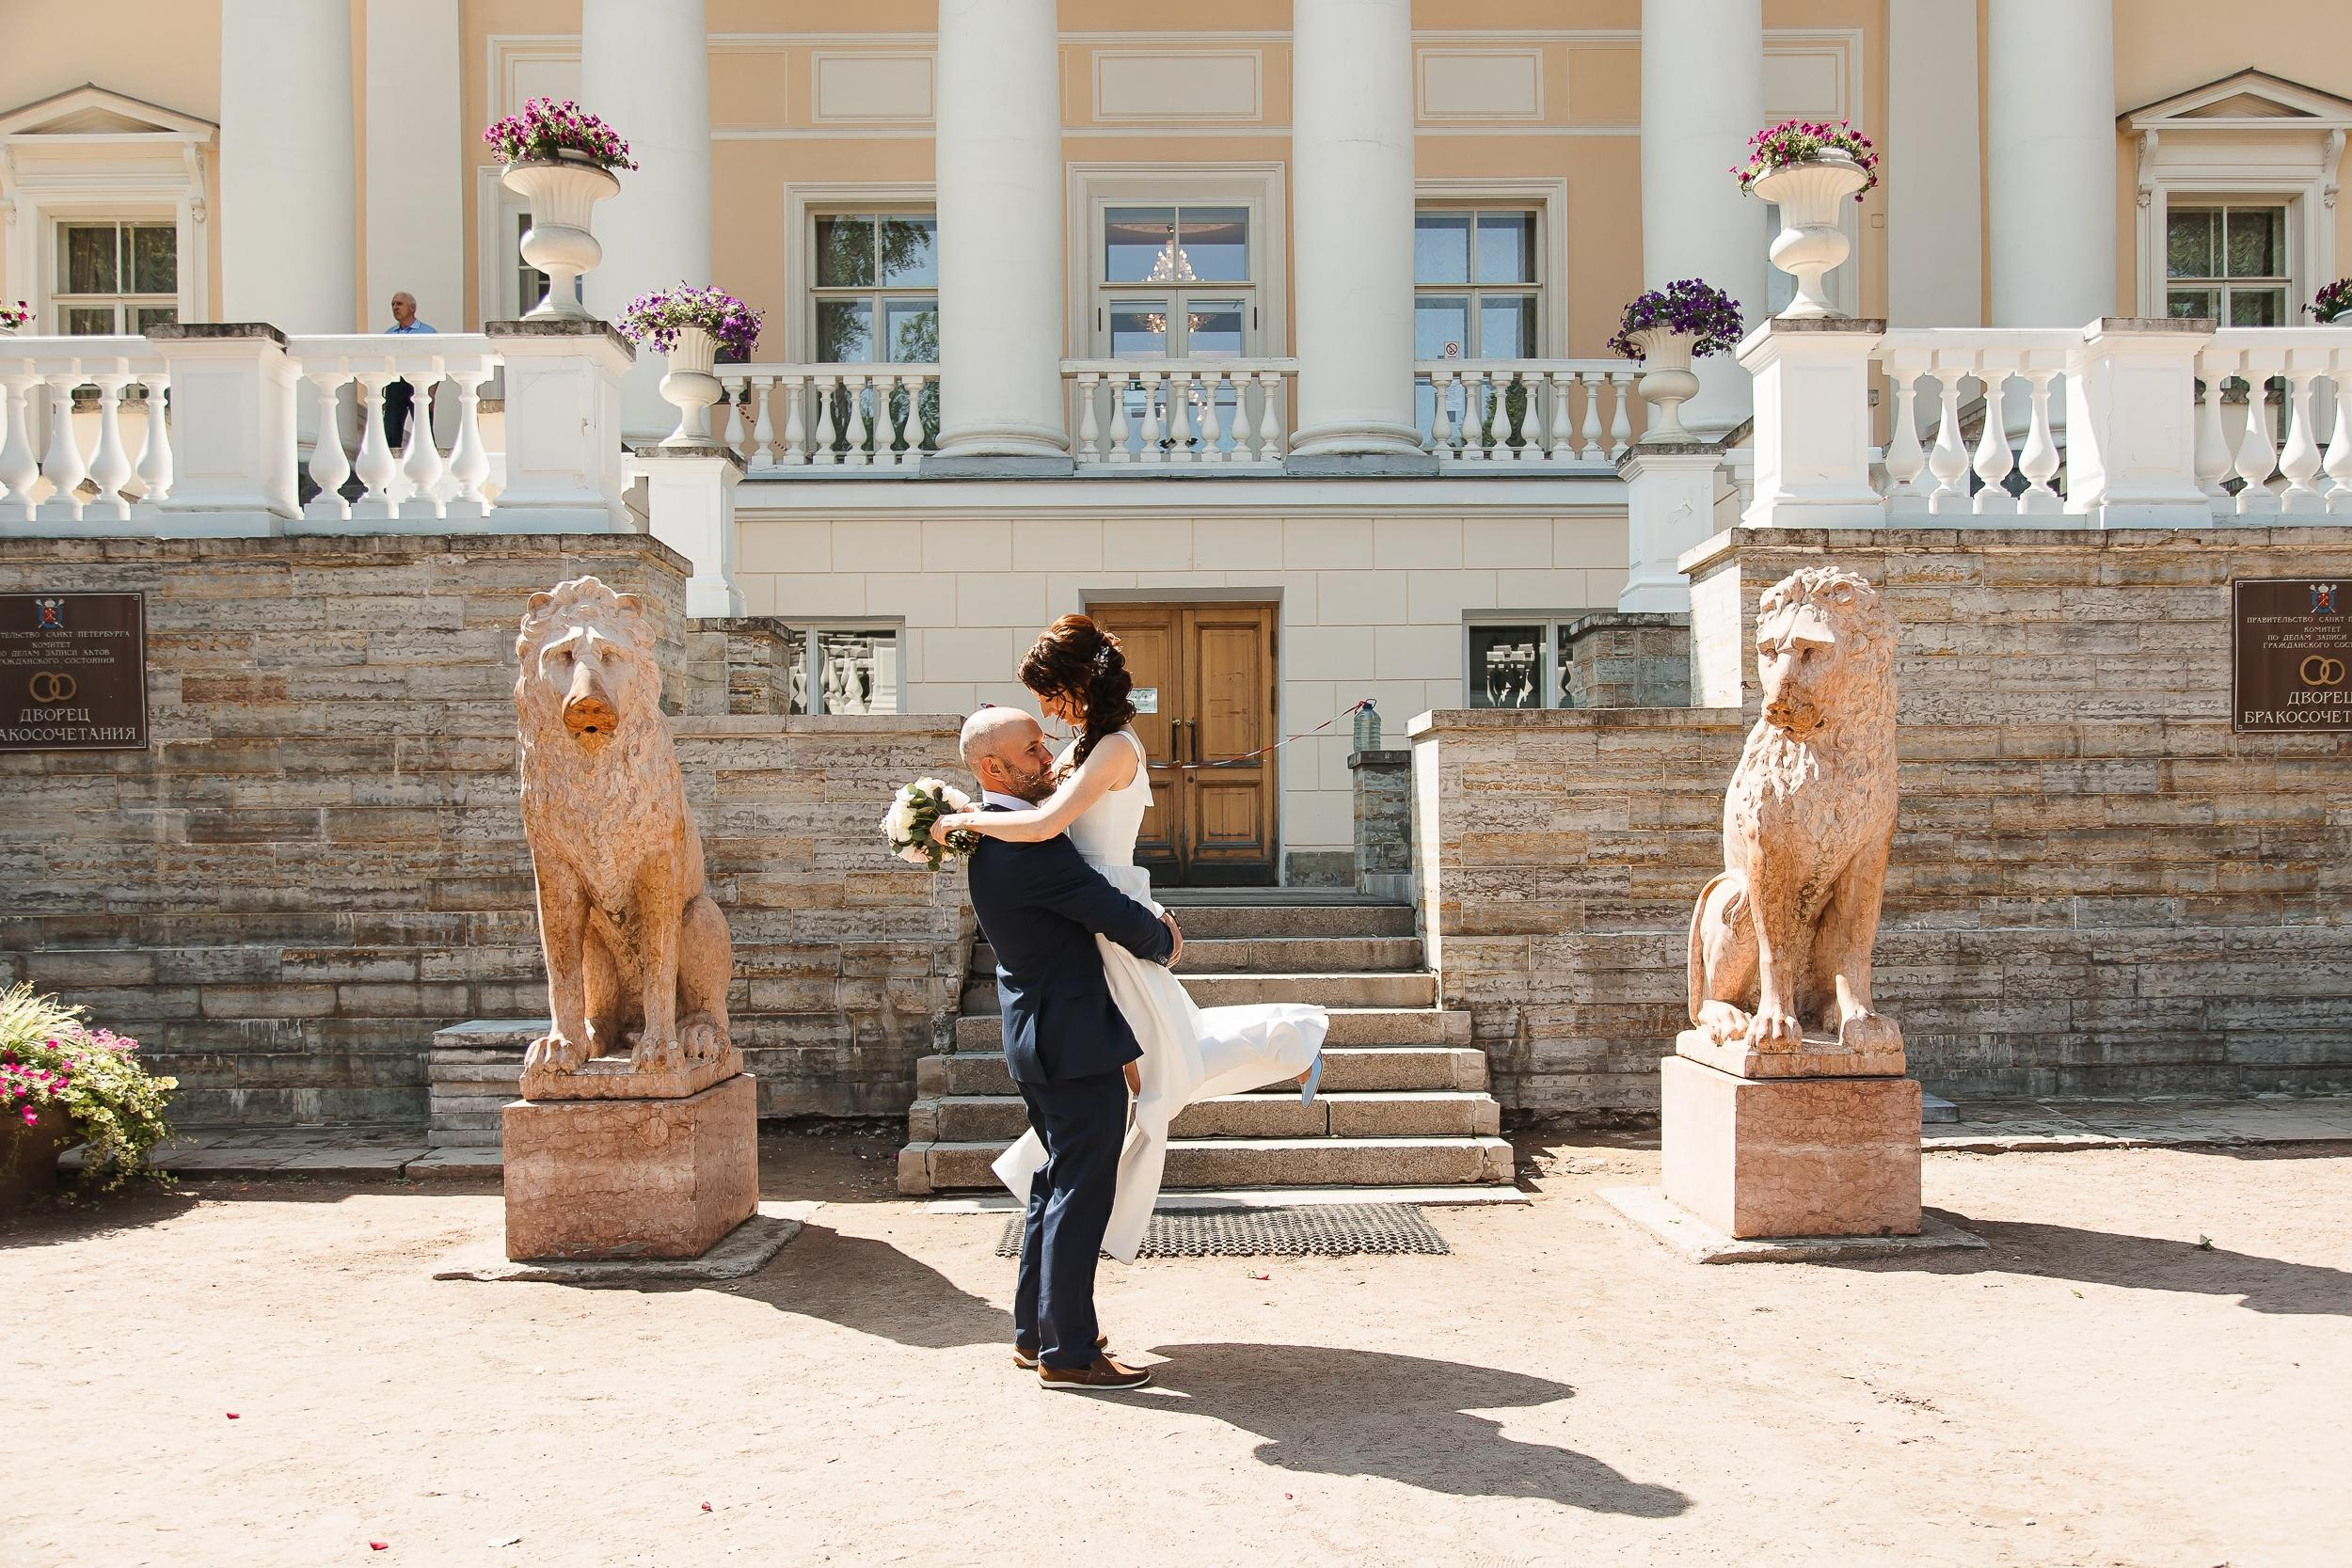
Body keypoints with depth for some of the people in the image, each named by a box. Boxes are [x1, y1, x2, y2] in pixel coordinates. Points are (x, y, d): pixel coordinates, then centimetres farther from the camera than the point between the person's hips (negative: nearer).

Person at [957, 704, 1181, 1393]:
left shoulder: (994, 836, 10)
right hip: (1076, 1039, -11)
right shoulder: (1030, 844, -23)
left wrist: (1148, 922, 7)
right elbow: (1117, 918, -21)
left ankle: (1034, 1330, 29)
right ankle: (1067, 1352, 6)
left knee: (1055, 1184, 20)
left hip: (1040, 1038, 11)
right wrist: (1163, 941, -1)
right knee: (1080, 1193, -2)